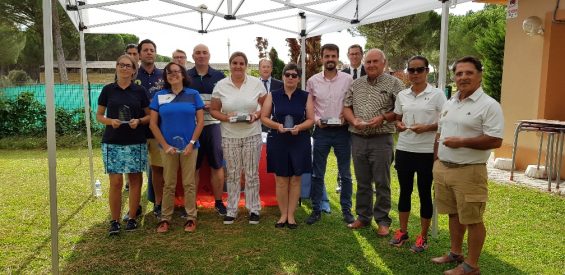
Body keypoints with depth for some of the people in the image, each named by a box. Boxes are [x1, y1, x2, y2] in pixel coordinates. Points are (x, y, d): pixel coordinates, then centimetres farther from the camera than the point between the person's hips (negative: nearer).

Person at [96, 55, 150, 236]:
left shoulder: (139, 91, 4)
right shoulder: (108, 90, 5)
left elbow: (149, 116, 8)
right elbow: (99, 115, 9)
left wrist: (139, 121, -12)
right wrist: (110, 121, -11)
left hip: (136, 142, 1)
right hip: (112, 142, 0)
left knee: (135, 180, 5)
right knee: (115, 181, -2)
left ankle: (132, 218, 18)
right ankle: (115, 221, 9)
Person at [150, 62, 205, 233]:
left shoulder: (193, 94, 1)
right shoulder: (159, 96, 4)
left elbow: (200, 121, -1)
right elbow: (153, 124, 2)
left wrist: (192, 143, -9)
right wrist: (165, 145, -6)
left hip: (189, 146, -1)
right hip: (168, 147, 1)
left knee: (189, 183, 5)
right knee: (169, 184, 8)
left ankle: (191, 217, 15)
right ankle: (165, 218, 18)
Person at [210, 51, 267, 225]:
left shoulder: (256, 83, 0)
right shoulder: (221, 85, 0)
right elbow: (213, 110, 4)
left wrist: (256, 115, -14)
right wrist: (226, 117, -14)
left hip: (252, 135, 0)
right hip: (229, 136, 0)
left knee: (252, 174, 6)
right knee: (232, 174, 8)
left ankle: (253, 209, 20)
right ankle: (231, 209, 22)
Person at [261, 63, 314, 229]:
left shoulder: (305, 97, 5)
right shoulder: (273, 95, 5)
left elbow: (311, 119, 3)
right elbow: (264, 117, 3)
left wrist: (299, 127, -16)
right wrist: (277, 125, -14)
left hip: (299, 142, 0)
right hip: (277, 141, 0)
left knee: (296, 179, 4)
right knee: (281, 180, 4)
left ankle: (291, 215, 16)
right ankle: (283, 214, 17)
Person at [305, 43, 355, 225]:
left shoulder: (348, 79, -1)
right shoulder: (313, 81, 2)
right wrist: (317, 119, -9)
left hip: (342, 131, -1)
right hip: (321, 131, 1)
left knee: (345, 174, 8)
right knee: (317, 174, 7)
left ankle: (346, 210, 21)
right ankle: (316, 210, 19)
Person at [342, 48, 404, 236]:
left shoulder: (394, 83, -1)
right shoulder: (356, 84, 11)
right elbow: (346, 107, 11)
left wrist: (383, 118, -16)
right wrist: (354, 121, -7)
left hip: (381, 139, -4)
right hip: (358, 138, 4)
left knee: (382, 183, 3)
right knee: (362, 182, 13)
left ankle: (382, 221, 16)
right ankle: (363, 217, 26)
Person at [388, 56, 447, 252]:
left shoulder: (437, 95, -6)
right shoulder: (402, 95, 7)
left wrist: (427, 127, -20)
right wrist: (398, 125, -6)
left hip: (427, 152, -4)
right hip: (404, 150, 4)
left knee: (425, 193, 6)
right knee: (404, 191, 13)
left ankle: (423, 237, 20)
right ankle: (402, 232, 27)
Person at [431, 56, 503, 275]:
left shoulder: (489, 105, -11)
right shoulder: (449, 103, 12)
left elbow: (495, 141, -18)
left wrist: (462, 142, -21)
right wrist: (436, 161, 15)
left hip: (469, 171, -7)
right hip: (443, 168, 7)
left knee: (472, 219, 4)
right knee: (454, 214, 19)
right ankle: (456, 253, 35)